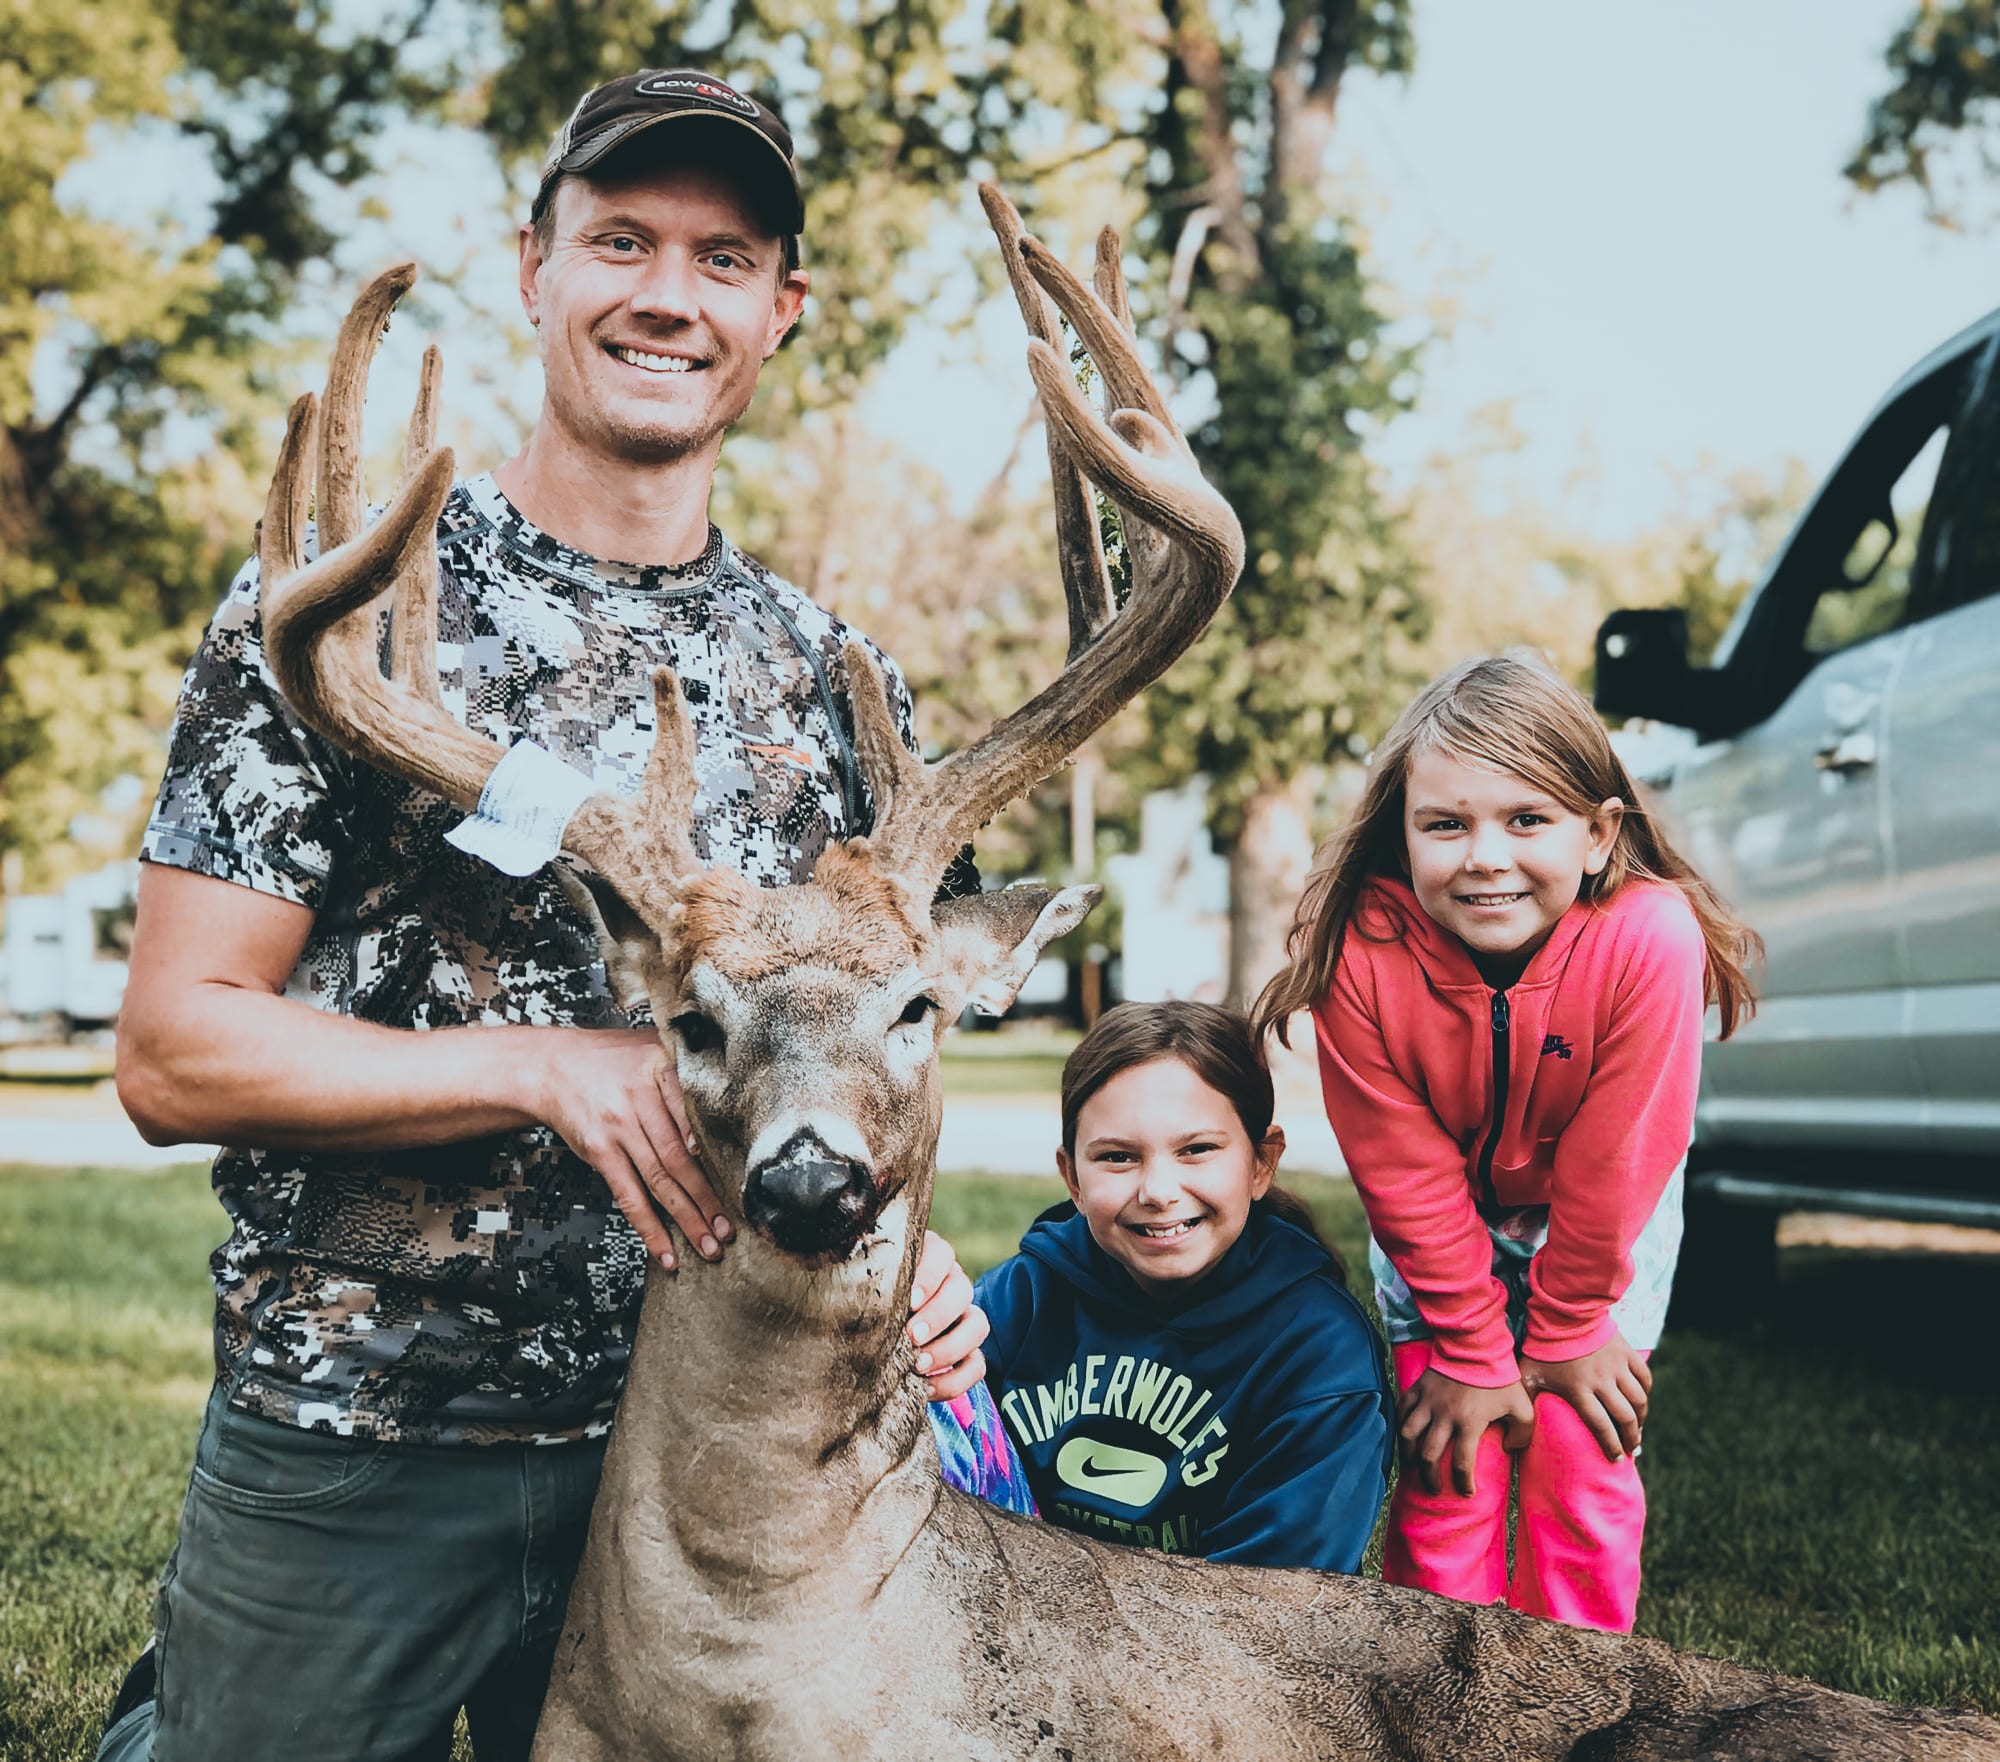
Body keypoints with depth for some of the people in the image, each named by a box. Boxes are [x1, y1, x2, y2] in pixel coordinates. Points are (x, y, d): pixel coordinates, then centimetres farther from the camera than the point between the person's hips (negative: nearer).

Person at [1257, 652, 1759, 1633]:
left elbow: (1613, 1164, -23)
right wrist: (1473, 1350, -14)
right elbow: (1407, 1173, -20)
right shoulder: (1365, 952, -31)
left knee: (1582, 1469, -1)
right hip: (1437, 1233, 1)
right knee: (1448, 1466, -2)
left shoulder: (1647, 941, -35)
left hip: (1603, 1232, 0)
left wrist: (1560, 1335, -13)